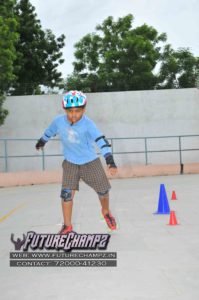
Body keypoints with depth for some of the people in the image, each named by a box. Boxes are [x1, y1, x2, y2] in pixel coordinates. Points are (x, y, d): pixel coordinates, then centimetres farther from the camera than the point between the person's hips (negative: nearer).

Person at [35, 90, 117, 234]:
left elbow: (101, 140, -35)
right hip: (70, 163, 2)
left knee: (103, 190, 8)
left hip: (91, 162, -1)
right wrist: (42, 141, 26)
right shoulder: (59, 121, -15)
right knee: (66, 193, -9)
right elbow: (50, 131, 8)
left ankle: (106, 212, 40)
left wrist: (110, 160, -46)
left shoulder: (88, 124, -25)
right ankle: (67, 225, 7)